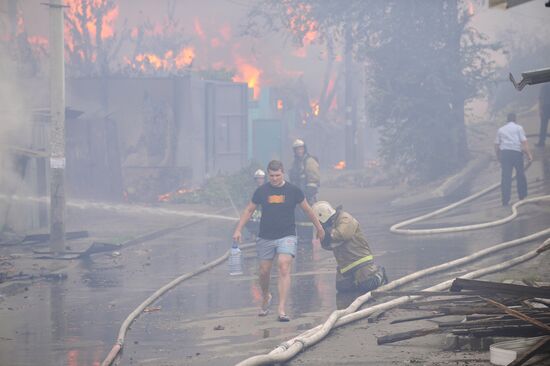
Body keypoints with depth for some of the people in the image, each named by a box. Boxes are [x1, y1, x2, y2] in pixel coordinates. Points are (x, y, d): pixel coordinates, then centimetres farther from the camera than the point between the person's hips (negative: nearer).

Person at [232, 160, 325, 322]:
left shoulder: (293, 190, 0)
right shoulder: (261, 191, 2)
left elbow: (307, 210, 11)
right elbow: (249, 210, 11)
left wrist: (319, 228, 18)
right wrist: (238, 230, 3)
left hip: (287, 236, -2)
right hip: (265, 237, 2)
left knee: (284, 268, -17)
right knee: (264, 272, 8)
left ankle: (282, 310, -21)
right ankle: (266, 297, 40)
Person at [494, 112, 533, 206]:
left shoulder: (501, 129, 15)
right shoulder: (518, 128, 6)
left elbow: (496, 145, 13)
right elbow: (524, 141, -3)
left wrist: (498, 156, 22)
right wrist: (529, 154, -4)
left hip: (504, 153, 2)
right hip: (517, 152, -2)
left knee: (505, 177, -1)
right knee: (520, 174, 15)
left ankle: (505, 200, -6)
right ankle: (522, 195, 23)